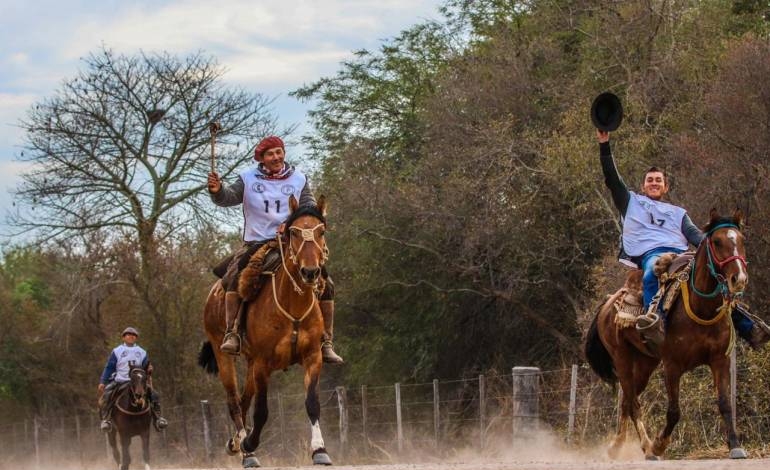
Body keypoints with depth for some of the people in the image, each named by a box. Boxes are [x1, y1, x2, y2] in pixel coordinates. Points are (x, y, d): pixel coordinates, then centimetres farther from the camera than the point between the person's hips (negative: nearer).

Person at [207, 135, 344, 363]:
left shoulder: (298, 179, 9)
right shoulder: (248, 179, 8)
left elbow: (310, 208, 3)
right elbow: (229, 198, -1)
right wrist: (217, 190, -25)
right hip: (256, 243, -1)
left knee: (325, 284, -11)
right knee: (233, 278, -30)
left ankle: (326, 342, -3)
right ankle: (232, 333, -28)